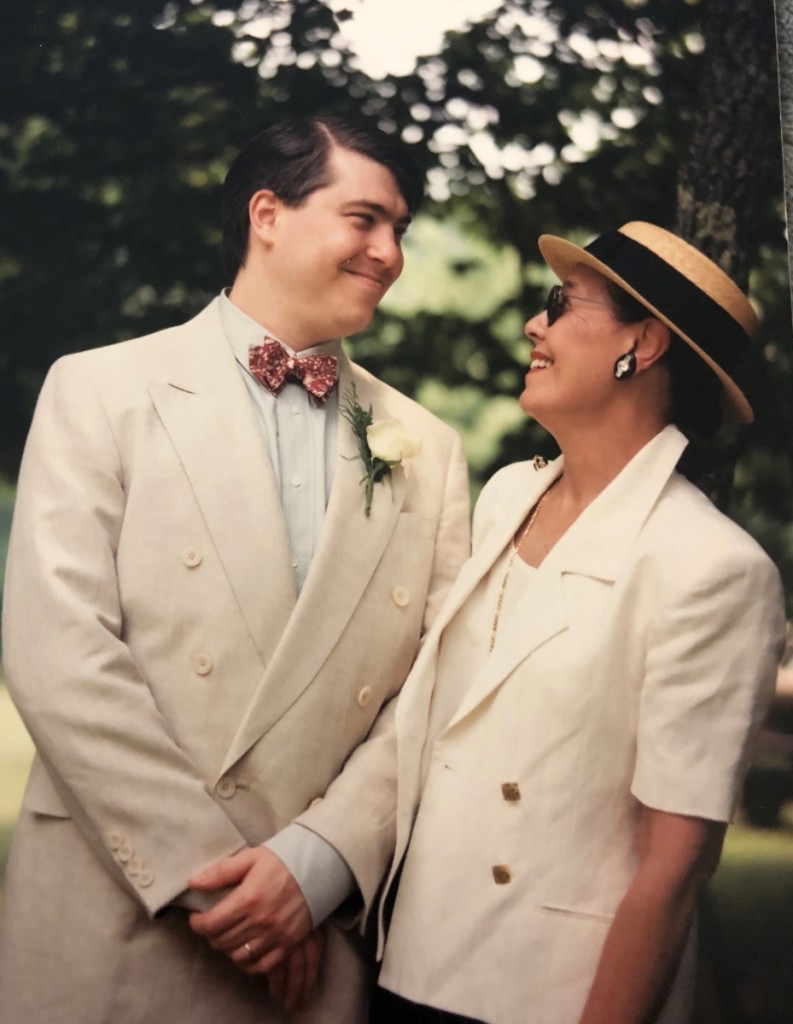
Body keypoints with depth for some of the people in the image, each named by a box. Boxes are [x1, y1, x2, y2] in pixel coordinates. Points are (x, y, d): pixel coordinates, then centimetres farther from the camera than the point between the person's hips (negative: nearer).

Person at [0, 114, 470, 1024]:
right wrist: (208, 870, -14)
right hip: (116, 927, -2)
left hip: (321, 939, 3)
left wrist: (320, 862, -13)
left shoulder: (426, 449, 8)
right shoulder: (100, 391, -2)